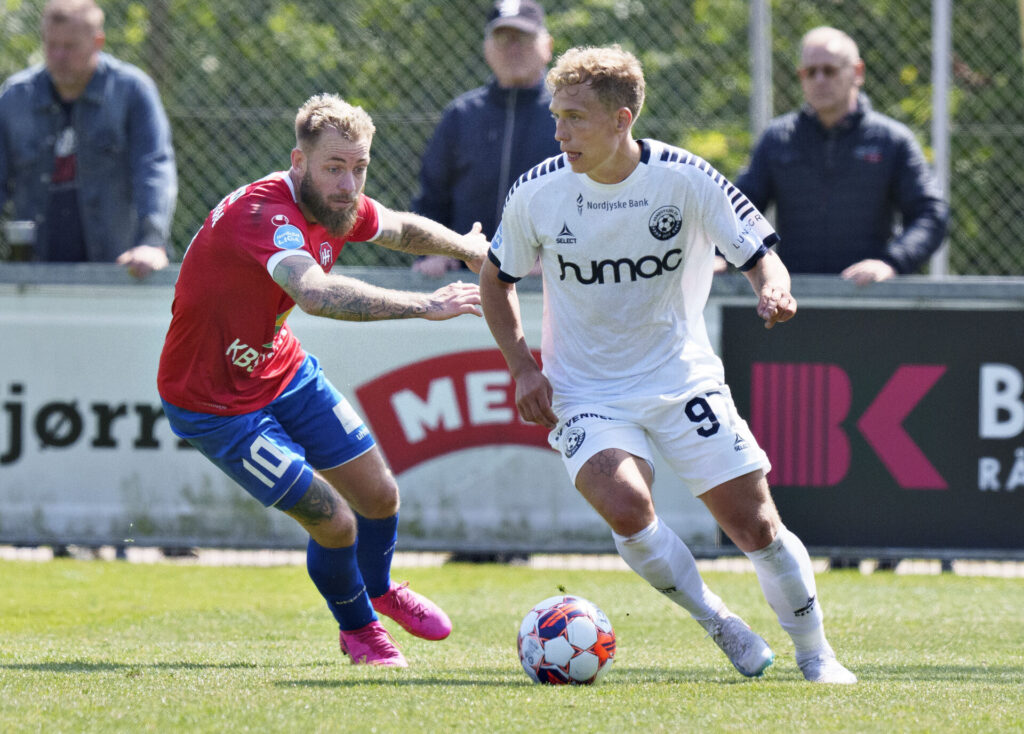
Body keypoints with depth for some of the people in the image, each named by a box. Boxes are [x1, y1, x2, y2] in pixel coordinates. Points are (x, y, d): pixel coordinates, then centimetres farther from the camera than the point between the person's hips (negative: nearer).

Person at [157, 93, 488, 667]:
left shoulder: (339, 206, -8)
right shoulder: (263, 214, -35)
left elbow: (400, 229, 18)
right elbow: (315, 292, -55)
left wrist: (465, 245, 8)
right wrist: (423, 306, -57)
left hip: (285, 371, 8)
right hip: (213, 402, -8)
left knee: (379, 495, 12)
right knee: (333, 522, -9)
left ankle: (378, 588, 46)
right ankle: (358, 627, 23)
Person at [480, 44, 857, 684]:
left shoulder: (686, 180, -13)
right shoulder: (538, 193, -9)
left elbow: (761, 256, -7)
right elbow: (496, 280, 9)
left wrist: (773, 290, -30)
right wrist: (523, 367, -2)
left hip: (683, 380, 0)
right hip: (586, 394, 0)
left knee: (754, 522, -4)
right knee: (624, 505, -27)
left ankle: (815, 652, 20)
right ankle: (718, 624, -2)